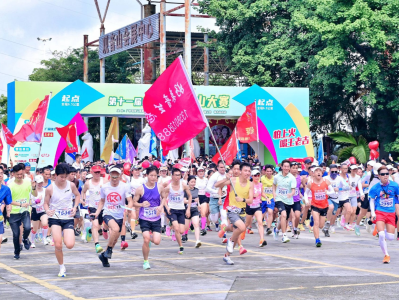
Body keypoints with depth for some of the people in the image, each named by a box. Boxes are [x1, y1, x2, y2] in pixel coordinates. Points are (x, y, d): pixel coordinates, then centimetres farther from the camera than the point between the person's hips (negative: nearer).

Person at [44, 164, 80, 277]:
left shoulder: (71, 185, -2)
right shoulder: (50, 189, -7)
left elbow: (77, 195, 17)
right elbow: (46, 203, 2)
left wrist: (75, 207, 2)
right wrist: (47, 210, -20)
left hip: (68, 218, 1)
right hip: (55, 218, -1)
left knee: (70, 245, -14)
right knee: (58, 245, -13)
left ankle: (64, 236, 23)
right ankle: (62, 267, 9)